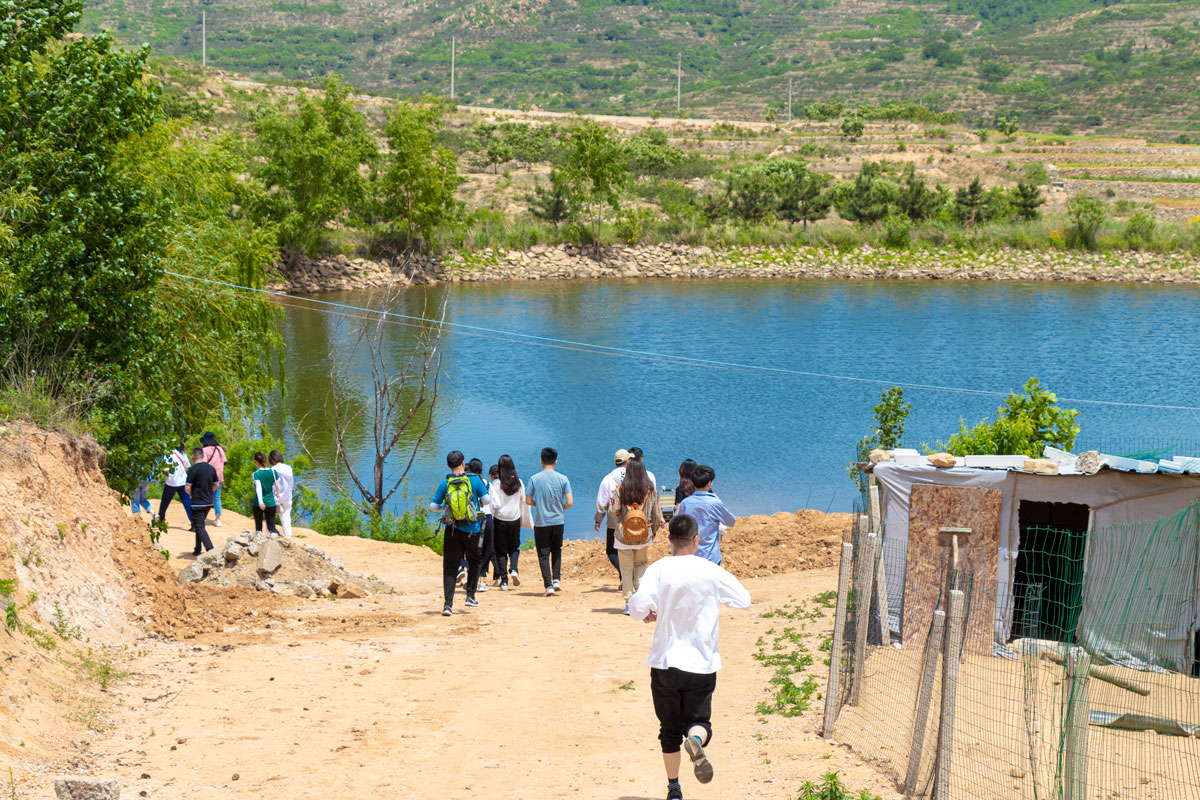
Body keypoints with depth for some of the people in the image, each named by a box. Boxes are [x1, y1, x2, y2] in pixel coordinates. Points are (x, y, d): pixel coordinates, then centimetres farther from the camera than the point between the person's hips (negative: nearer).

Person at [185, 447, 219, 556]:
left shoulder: (193, 469, -14)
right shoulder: (211, 468, 5)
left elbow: (187, 487, -16)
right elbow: (216, 485, 13)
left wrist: (191, 494, 3)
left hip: (197, 503, -7)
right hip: (209, 502, 7)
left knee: (200, 527, -6)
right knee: (200, 525, 20)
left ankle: (210, 550, -19)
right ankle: (197, 550, 27)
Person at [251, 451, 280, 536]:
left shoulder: (256, 474, -9)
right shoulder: (272, 472, 1)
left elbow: (258, 488, -21)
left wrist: (260, 502, -31)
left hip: (258, 504, -2)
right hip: (271, 503, 2)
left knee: (258, 528, 12)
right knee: (271, 526, 2)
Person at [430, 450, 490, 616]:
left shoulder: (445, 483, -1)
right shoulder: (475, 480, -5)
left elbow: (433, 506, 0)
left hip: (453, 530, 1)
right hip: (472, 530, -1)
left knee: (450, 566, 4)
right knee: (474, 562, 21)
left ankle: (448, 604, -5)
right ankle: (470, 596, 15)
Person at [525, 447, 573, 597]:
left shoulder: (534, 479, -7)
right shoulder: (562, 479, -5)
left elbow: (528, 500, -5)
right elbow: (570, 502, -7)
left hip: (541, 522, -2)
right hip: (558, 521, 2)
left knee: (543, 554, 4)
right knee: (556, 550, 20)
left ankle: (548, 585, -4)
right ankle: (556, 580, 10)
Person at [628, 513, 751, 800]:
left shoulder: (659, 569, -8)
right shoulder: (711, 572, -6)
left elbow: (638, 608, -20)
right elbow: (744, 600, 4)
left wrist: (647, 613, 3)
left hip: (664, 663, 1)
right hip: (701, 664, 0)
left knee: (669, 728, 14)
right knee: (698, 720, 9)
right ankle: (696, 739, -26)